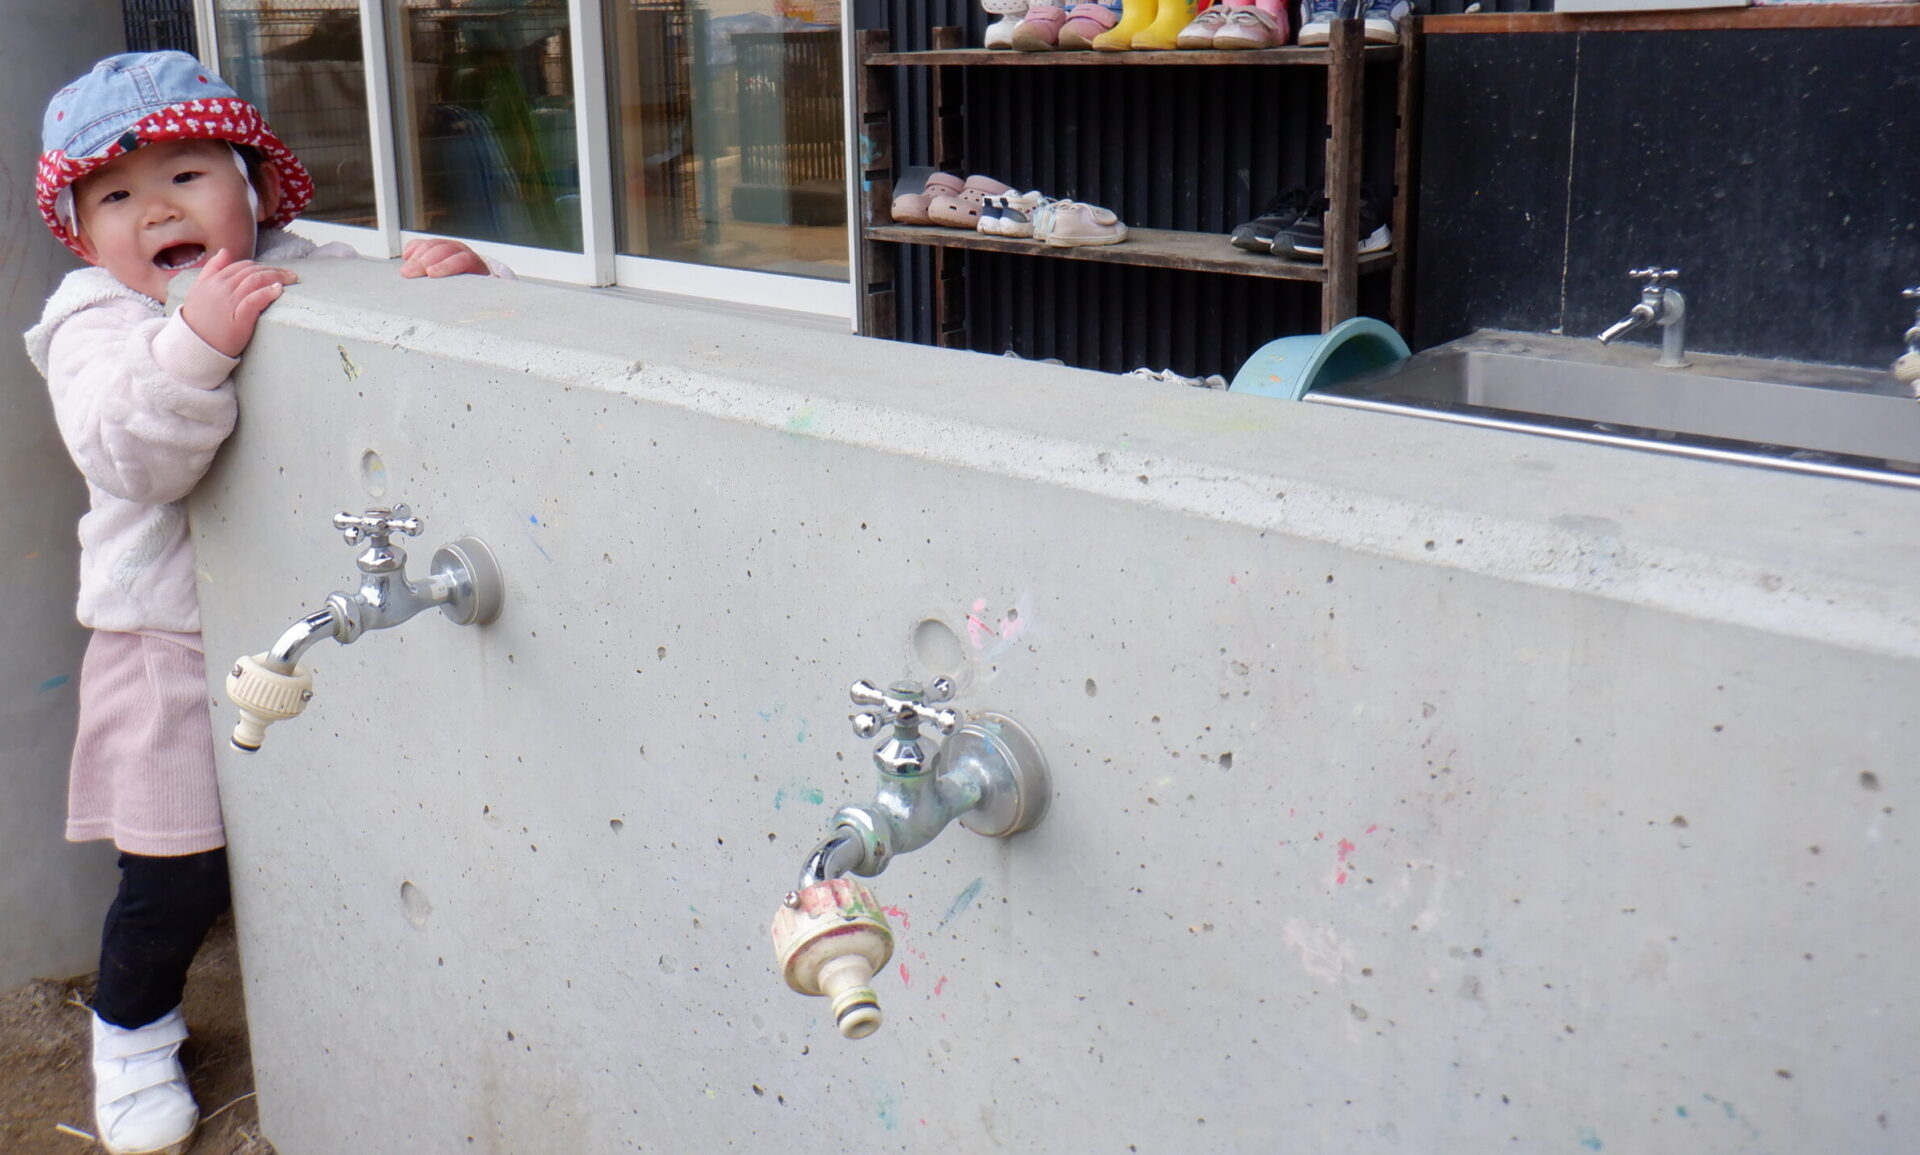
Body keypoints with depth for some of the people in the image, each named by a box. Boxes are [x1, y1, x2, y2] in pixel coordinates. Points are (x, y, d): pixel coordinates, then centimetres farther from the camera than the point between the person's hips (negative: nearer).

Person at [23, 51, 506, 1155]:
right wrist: (196, 342, -36)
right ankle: (132, 1032, 31)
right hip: (174, 645, -2)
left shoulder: (310, 272, 2)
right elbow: (131, 459, -23)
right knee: (180, 873, 2)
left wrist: (460, 275, -23)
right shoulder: (94, 322, -6)